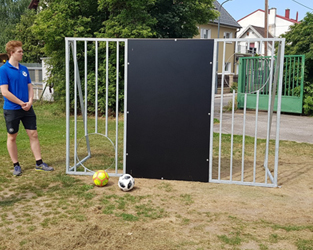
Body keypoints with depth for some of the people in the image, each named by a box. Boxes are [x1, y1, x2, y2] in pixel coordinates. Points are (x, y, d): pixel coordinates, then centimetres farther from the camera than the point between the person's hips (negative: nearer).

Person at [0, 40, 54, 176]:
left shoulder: (24, 69, 8)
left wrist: (29, 102, -7)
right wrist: (21, 103, -13)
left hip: (27, 108, 5)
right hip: (11, 109, -5)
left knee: (33, 134, 5)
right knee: (12, 137, 5)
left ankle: (39, 163, 12)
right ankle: (16, 165, 18)